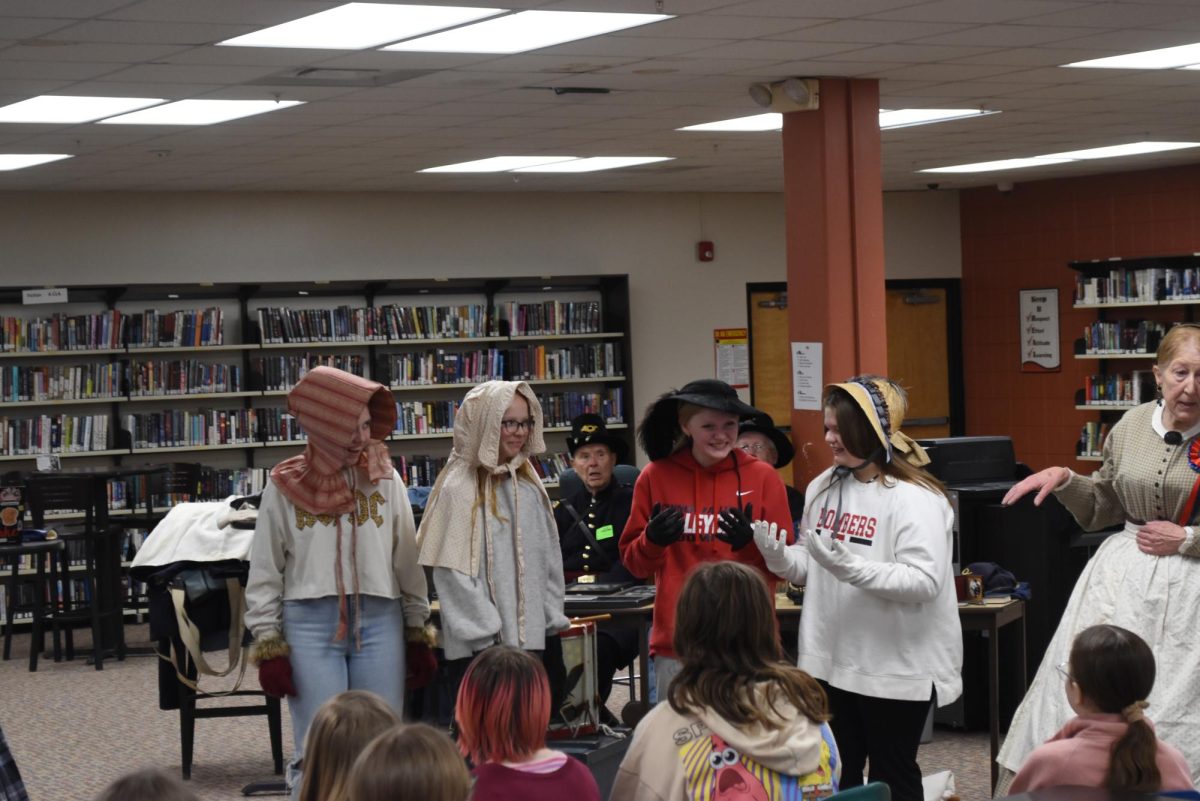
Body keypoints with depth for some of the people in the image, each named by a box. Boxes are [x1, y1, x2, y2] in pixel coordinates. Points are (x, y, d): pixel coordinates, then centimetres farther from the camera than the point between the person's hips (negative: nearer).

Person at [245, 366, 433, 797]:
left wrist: (418, 631, 11)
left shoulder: (385, 479, 5)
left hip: (380, 621, 2)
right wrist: (268, 647, -1)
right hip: (310, 622, -2)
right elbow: (264, 572, 3)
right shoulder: (287, 487, 0)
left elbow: (408, 560, 11)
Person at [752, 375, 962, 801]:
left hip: (897, 668, -7)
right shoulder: (823, 488, 7)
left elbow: (924, 581, -25)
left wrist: (851, 567, -33)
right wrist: (778, 556, -6)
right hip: (831, 662, 7)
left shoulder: (915, 498, -15)